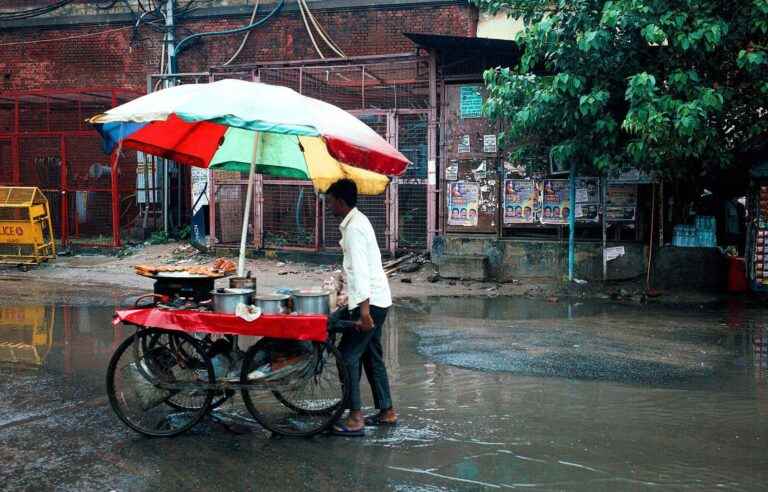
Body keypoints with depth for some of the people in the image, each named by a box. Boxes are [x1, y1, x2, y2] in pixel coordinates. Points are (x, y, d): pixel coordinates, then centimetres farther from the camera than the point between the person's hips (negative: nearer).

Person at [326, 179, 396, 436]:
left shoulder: (353, 228, -16)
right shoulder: (358, 220, 15)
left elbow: (360, 271, -24)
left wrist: (364, 311, -27)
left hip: (369, 301, -10)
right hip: (377, 300, 10)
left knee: (348, 355, -7)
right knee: (372, 356, 16)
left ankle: (355, 419, -4)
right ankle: (386, 412, 23)